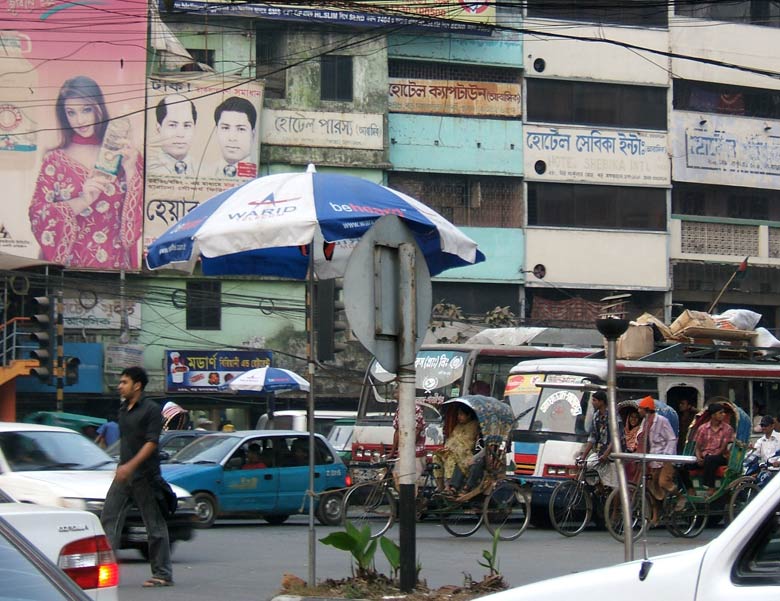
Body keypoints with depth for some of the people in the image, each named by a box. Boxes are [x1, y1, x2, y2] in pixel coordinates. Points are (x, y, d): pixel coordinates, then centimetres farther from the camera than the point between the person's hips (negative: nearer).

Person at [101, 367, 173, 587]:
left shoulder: (151, 409, -8)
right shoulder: (123, 409, 15)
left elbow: (151, 442, -16)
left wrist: (131, 465, -25)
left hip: (144, 476, -8)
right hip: (123, 475, 8)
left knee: (155, 524, 0)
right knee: (108, 519, -1)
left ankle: (163, 574, 6)